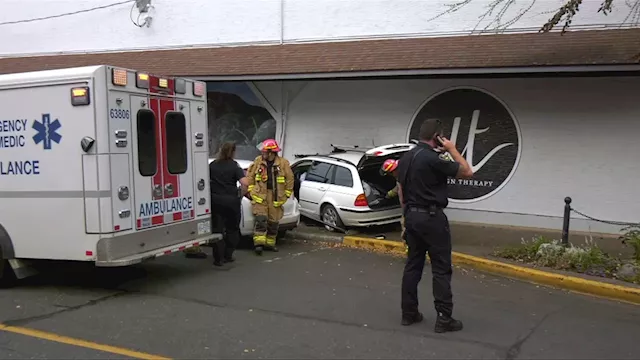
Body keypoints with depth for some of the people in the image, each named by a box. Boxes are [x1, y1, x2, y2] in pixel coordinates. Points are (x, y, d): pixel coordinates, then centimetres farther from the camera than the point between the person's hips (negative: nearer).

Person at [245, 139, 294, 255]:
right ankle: (259, 243, -12)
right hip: (260, 195, -1)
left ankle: (270, 243, 22)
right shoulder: (258, 161, 1)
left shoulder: (283, 163, -3)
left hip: (276, 197, 1)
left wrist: (287, 193, 4)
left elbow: (290, 179, 3)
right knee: (260, 219, -12)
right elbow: (250, 176, 9)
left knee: (273, 221, 9)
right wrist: (251, 190, 4)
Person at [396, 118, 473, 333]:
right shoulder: (434, 158, -17)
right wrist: (452, 150, -1)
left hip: (412, 216, 8)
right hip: (432, 217, -8)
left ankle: (409, 313, 16)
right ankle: (444, 318, 1)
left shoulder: (405, 158, 8)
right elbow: (467, 173, -9)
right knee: (441, 269, -2)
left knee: (413, 265, 12)